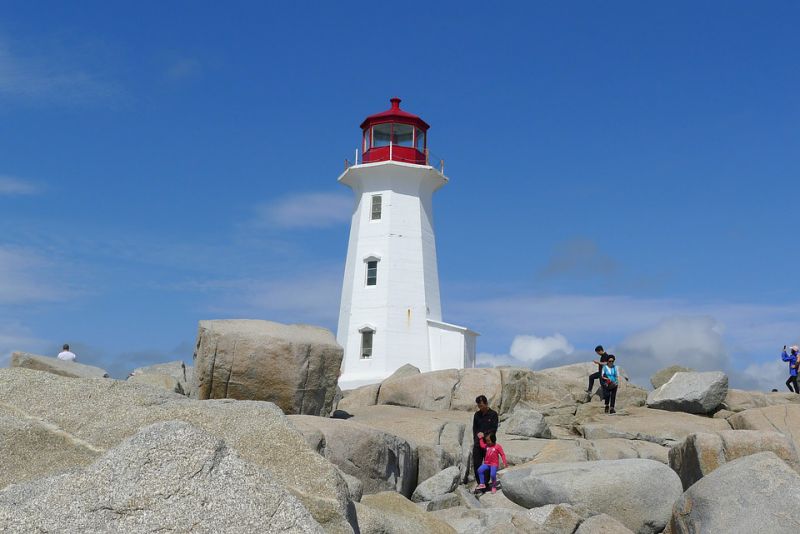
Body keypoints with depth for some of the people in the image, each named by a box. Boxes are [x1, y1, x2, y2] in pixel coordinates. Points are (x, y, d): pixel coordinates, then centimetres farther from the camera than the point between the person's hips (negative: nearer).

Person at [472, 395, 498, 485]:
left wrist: (484, 434, -13)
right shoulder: (477, 415, 10)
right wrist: (476, 439, 1)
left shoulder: (493, 414, -2)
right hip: (478, 443, 4)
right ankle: (479, 484, 9)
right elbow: (474, 428, 13)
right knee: (476, 464, -1)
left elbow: (494, 429, -5)